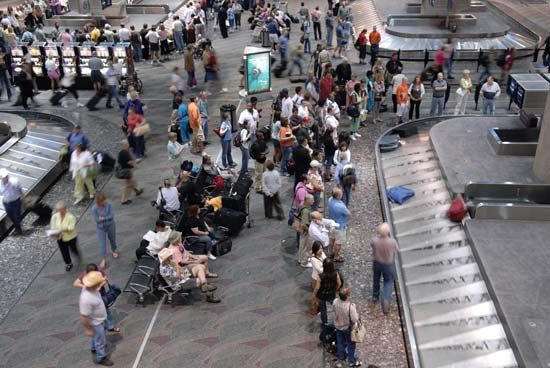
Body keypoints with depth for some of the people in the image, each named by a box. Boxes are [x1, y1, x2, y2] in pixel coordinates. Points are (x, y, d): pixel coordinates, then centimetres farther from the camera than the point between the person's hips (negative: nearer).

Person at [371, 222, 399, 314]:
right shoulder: (392, 241, -32)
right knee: (388, 282, 19)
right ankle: (386, 299, 1)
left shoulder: (374, 240, -29)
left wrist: (378, 234, -6)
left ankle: (375, 296, 47)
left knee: (376, 279, 27)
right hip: (389, 265, -2)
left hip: (377, 263, 2)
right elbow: (396, 250, -10)